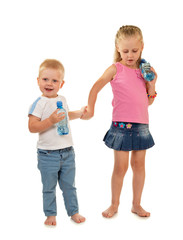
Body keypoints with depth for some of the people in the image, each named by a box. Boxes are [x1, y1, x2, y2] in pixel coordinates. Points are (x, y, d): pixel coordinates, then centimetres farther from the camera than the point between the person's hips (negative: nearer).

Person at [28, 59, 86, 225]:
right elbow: (32, 127, -19)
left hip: (67, 152, 5)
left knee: (69, 185, 16)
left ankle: (73, 211, 30)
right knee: (49, 187, 9)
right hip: (48, 154, -5)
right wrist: (51, 120, -28)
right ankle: (50, 214, 26)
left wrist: (80, 113, 35)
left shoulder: (62, 100, 8)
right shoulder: (39, 103, -12)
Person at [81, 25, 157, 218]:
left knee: (139, 164, 10)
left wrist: (152, 83, -2)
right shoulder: (115, 69, -1)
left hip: (141, 125, 4)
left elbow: (149, 101, 12)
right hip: (121, 124, -4)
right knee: (120, 166, 2)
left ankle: (136, 204, 25)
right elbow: (96, 87, -1)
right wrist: (90, 109, -9)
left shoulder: (144, 71, 10)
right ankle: (114, 204, 21)